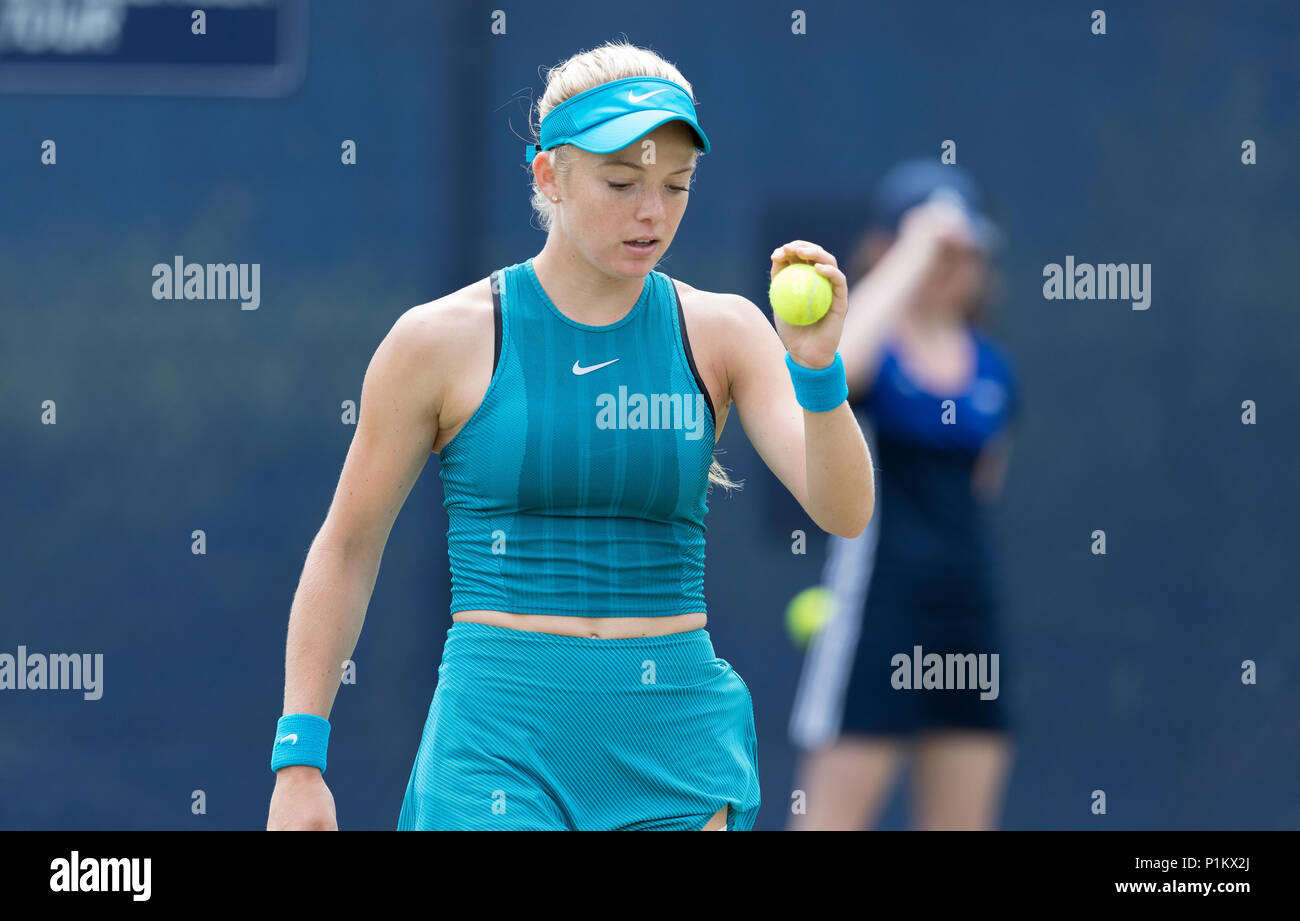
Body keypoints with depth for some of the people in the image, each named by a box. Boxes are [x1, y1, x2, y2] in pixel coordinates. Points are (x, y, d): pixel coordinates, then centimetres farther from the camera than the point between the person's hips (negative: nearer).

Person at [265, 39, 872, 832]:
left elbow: (843, 513, -8)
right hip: (501, 734, -2)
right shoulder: (443, 341, -2)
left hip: (676, 742, 3)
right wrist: (299, 757, 1)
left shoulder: (720, 333, 3)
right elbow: (345, 549, 5)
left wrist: (818, 368, -26)